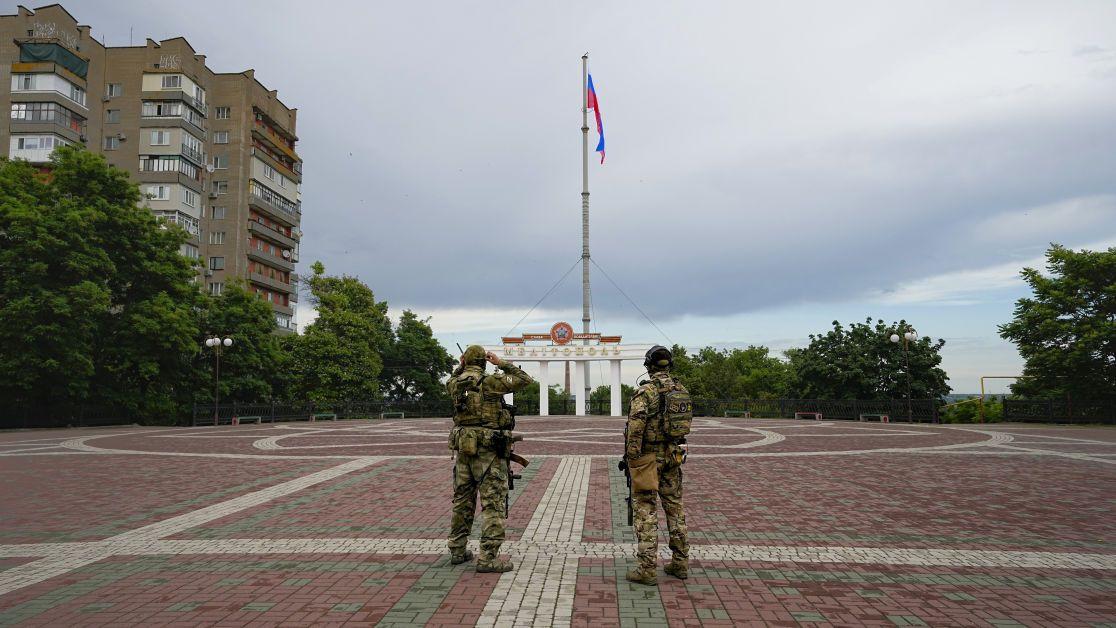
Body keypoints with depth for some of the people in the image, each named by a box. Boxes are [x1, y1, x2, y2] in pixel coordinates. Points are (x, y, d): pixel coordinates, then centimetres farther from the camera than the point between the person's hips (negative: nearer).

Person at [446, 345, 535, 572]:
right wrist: (502, 363, -1)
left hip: (463, 447, 6)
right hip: (489, 449, -6)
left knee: (462, 500, 16)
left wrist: (461, 366, 19)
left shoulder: (455, 383, 6)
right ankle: (488, 558, -6)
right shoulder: (490, 382, -10)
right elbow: (524, 379, -5)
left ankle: (457, 551, 25)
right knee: (493, 503, -3)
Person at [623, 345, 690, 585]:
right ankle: (680, 563, 23)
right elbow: (686, 422, 13)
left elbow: (636, 425, -23)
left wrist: (631, 457, -16)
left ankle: (646, 569, 0)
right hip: (673, 456, 6)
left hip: (648, 457, -6)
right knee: (675, 507, 15)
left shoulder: (646, 391, -15)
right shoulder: (682, 390, 5)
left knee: (645, 510, -1)